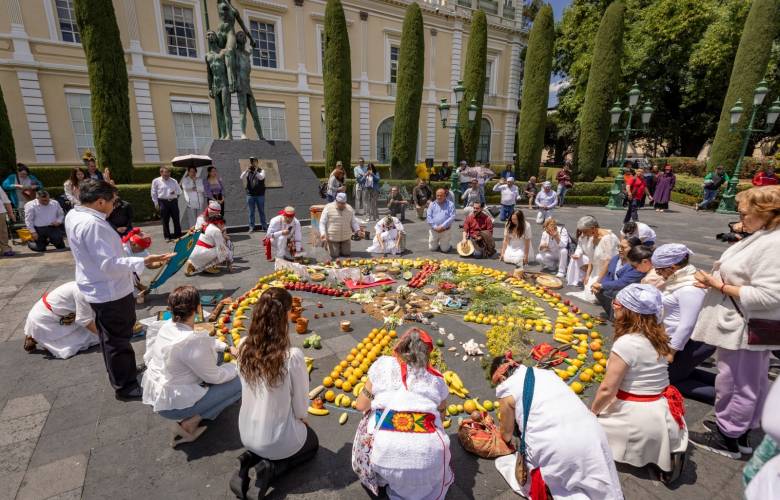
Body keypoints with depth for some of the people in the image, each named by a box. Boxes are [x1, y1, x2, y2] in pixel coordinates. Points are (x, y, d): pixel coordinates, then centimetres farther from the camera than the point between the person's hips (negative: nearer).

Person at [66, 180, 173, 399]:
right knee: (118, 340, 6)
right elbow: (109, 264, -34)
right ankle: (125, 385, 23)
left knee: (111, 337, 26)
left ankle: (122, 373, 46)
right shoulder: (92, 224, -29)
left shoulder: (73, 215, 3)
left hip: (100, 289, 10)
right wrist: (143, 262, -38)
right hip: (111, 292, -10)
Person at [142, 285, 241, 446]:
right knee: (240, 383, -6)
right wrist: (237, 367, -3)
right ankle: (189, 423, -4)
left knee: (216, 351, 14)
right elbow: (215, 377, -19)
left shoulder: (168, 325, -7)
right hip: (172, 405, -9)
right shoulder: (192, 342, -32)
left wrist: (227, 347, 7)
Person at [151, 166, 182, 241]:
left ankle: (178, 235, 14)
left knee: (176, 219, 4)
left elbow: (179, 191, 14)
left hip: (173, 201, 2)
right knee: (165, 220, 3)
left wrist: (175, 192, -9)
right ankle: (167, 236, 12)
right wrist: (156, 204, 2)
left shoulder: (173, 181, 10)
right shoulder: (156, 181, 4)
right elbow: (154, 194, 6)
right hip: (163, 202, -2)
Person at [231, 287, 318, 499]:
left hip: (247, 434, 5)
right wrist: (301, 417, 8)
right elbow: (300, 401, -17)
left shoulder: (243, 346, -16)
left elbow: (247, 388, -1)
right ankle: (270, 469, 4)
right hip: (278, 440, -5)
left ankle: (250, 458, 10)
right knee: (312, 443, 29)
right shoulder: (293, 356, -33)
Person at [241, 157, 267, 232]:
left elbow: (261, 177, -19)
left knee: (261, 211, 6)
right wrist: (247, 170, -14)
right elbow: (242, 178, -7)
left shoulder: (261, 170, 2)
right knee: (251, 212, 5)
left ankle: (263, 227, 15)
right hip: (250, 195, 2)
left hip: (260, 195, -2)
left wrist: (255, 170, -23)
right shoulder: (248, 172, 10)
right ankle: (251, 227, 10)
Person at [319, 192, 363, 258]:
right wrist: (323, 234, -22)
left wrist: (358, 230, -8)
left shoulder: (349, 209, 4)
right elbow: (322, 223, -7)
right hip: (333, 238, -3)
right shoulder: (328, 208, -8)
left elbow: (353, 222, 10)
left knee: (347, 254, 3)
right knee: (334, 255, -3)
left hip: (346, 238, 4)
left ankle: (340, 248, 36)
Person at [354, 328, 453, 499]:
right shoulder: (436, 379, 11)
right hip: (429, 453, 2)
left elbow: (361, 405, 9)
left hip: (386, 454, -2)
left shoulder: (383, 365, 6)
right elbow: (440, 416, 18)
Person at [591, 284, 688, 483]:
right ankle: (666, 452, 13)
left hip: (640, 420, -7)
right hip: (663, 415, 7)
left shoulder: (626, 343, -24)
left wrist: (592, 412, -2)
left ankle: (656, 454, 5)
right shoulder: (657, 337, 0)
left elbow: (607, 390, -20)